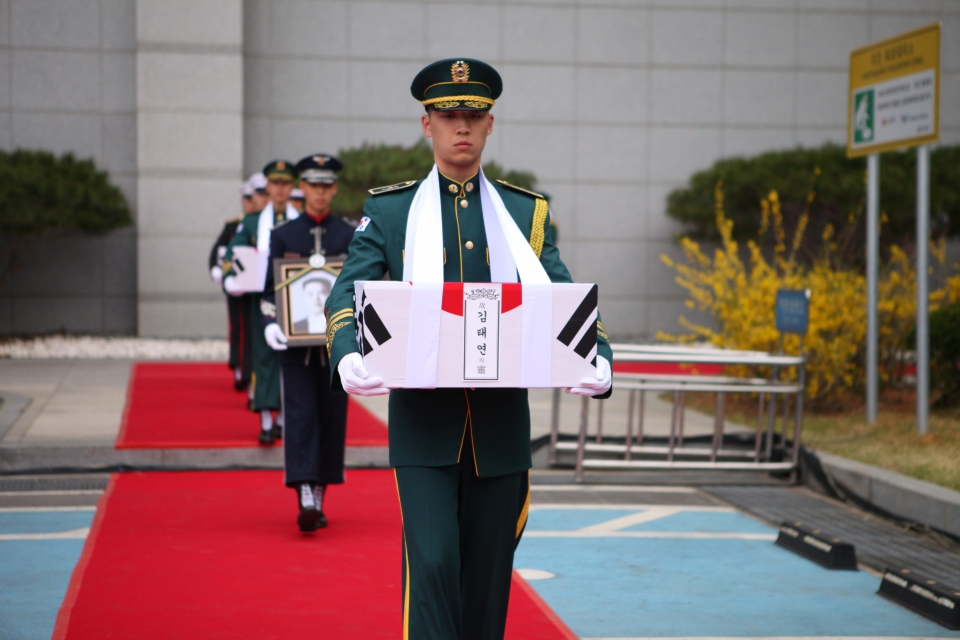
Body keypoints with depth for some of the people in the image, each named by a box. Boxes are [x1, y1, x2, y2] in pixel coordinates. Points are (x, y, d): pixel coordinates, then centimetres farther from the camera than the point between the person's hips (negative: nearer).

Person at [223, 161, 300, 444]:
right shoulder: (251, 223, 8)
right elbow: (231, 256, 2)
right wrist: (230, 280, -17)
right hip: (262, 300, -1)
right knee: (264, 357, -4)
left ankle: (283, 418, 13)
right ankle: (266, 423, -6)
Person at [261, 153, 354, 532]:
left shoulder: (349, 236, 7)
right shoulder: (282, 235, 6)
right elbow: (270, 288, 5)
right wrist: (271, 324, -11)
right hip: (295, 342, -1)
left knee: (332, 417, 4)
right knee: (300, 415, -10)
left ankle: (319, 498, 14)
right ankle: (305, 497, -17)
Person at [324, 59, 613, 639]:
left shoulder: (527, 213, 10)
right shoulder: (389, 211, 5)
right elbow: (348, 295, -4)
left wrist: (598, 358, -19)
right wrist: (348, 358, -26)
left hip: (501, 425, 2)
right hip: (423, 423, -2)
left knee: (488, 578, 9)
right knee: (432, 565, -13)